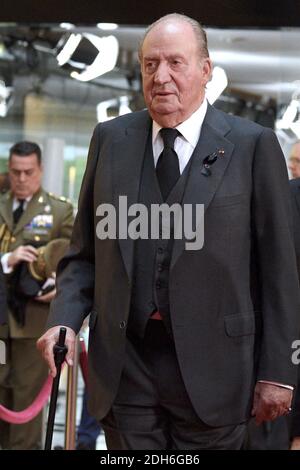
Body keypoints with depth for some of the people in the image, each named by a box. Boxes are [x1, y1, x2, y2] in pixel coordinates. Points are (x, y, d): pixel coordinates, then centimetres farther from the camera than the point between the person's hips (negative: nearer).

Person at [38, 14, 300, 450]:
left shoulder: (253, 145, -3)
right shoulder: (110, 139, 8)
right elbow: (85, 252, 11)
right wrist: (65, 319, -6)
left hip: (210, 368, -2)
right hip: (124, 366, 3)